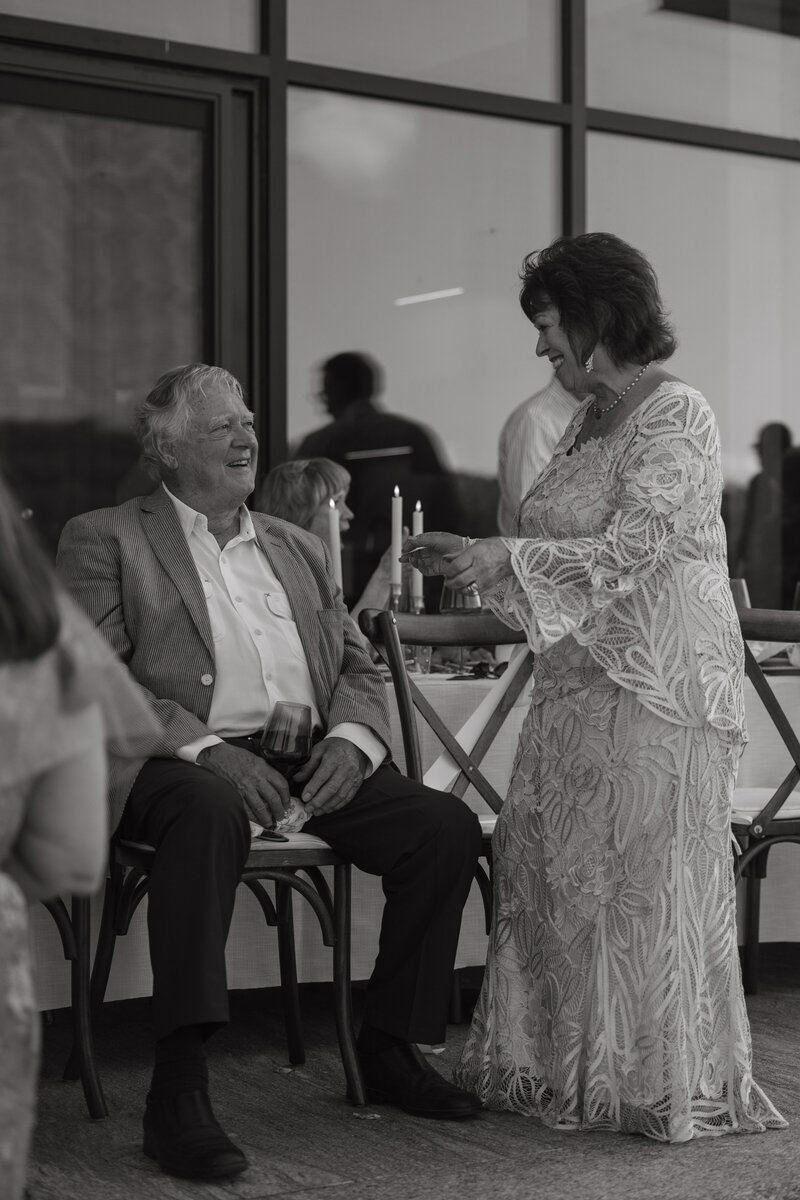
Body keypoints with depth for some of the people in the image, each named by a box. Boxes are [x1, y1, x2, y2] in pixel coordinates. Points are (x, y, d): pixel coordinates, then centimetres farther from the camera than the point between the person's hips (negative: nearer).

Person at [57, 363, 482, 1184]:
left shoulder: (299, 549, 25)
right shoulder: (105, 540, 8)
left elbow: (357, 667, 21)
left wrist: (351, 739, -3)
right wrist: (208, 749, -19)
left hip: (308, 760, 6)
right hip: (179, 765, -5)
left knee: (445, 825, -15)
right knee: (210, 811, -39)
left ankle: (389, 1049, 1)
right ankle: (178, 1091, -36)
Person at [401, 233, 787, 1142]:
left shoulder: (676, 416, -11)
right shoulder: (589, 420, 16)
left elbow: (630, 548, -20)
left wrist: (504, 556, -20)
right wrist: (469, 557, 9)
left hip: (658, 685, -9)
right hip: (582, 680, 9)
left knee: (645, 878, -2)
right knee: (548, 865, 9)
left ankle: (667, 1088, 11)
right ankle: (561, 1069, 20)